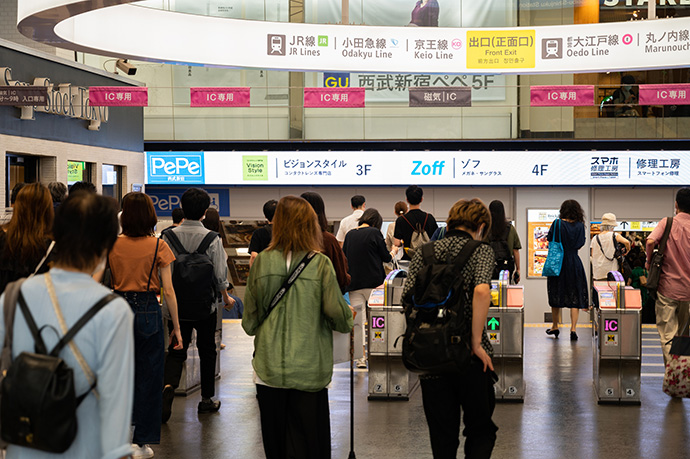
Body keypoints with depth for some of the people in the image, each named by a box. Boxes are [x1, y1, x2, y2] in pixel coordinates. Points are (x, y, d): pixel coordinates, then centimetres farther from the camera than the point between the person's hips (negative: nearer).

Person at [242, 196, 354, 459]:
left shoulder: (262, 262, -2)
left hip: (268, 368, 2)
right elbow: (336, 312, -10)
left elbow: (249, 321, 3)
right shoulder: (320, 264, -9)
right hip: (309, 368, -2)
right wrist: (348, 320, 12)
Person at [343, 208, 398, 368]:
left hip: (354, 283, 3)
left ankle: (362, 356, -2)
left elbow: (344, 257, 15)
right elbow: (386, 257, 0)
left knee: (358, 321, 2)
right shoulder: (374, 233, -6)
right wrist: (394, 251, 21)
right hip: (373, 282, -3)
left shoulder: (349, 234, 8)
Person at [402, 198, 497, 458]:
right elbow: (482, 291, -22)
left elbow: (406, 297, -1)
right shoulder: (481, 251, -3)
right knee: (481, 431, 14)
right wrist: (476, 342, -16)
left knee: (442, 436, 13)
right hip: (471, 358, -3)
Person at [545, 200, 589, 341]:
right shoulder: (580, 225, -1)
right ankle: (573, 328, -7)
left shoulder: (557, 224, -7)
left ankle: (555, 327, 22)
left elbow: (550, 240, -2)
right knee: (575, 297, 4)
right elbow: (581, 243, 4)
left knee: (556, 295, 12)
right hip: (574, 263, 1)